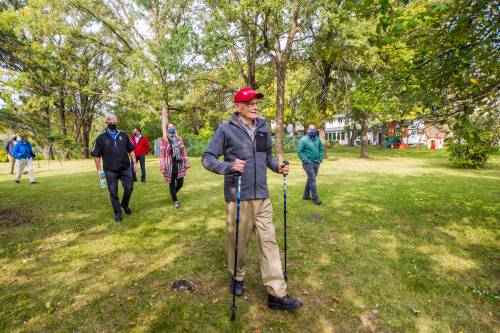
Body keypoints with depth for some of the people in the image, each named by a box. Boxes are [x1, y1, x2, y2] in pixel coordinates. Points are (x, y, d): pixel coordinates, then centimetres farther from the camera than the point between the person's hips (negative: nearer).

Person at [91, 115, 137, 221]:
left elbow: (131, 150, 12)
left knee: (129, 188, 0)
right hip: (110, 170, -1)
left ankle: (124, 204, 28)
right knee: (113, 192, 4)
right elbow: (96, 155, 4)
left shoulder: (123, 135, 9)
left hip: (125, 168, 1)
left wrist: (134, 162, 4)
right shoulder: (101, 137, 2)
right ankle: (118, 213, 17)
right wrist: (99, 169, -1)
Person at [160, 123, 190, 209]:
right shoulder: (164, 141, -6)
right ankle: (175, 200, 20)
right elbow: (162, 154, -7)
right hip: (170, 166, -3)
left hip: (179, 165, 4)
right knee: (172, 183, 7)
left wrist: (186, 163, 9)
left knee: (180, 183, 6)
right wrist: (162, 167, -11)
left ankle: (173, 194, 38)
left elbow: (183, 152, 11)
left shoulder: (179, 139, 8)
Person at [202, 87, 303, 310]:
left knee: (269, 241, 5)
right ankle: (237, 276, 39)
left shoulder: (263, 128, 10)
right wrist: (228, 166, -24)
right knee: (238, 240, 11)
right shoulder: (226, 129, -7)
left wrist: (277, 166, 2)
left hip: (262, 196, 5)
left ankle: (277, 294, 15)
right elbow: (207, 158, -6)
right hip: (238, 196, -4)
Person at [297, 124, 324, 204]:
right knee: (313, 180, -7)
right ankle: (315, 198, 1)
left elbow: (321, 149, 19)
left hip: (317, 163, 7)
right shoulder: (303, 139, -10)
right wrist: (305, 160, -17)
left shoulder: (317, 139, 9)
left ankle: (306, 195, 28)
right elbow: (299, 151, -12)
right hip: (308, 163, -6)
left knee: (310, 179, 15)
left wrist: (321, 158, 6)